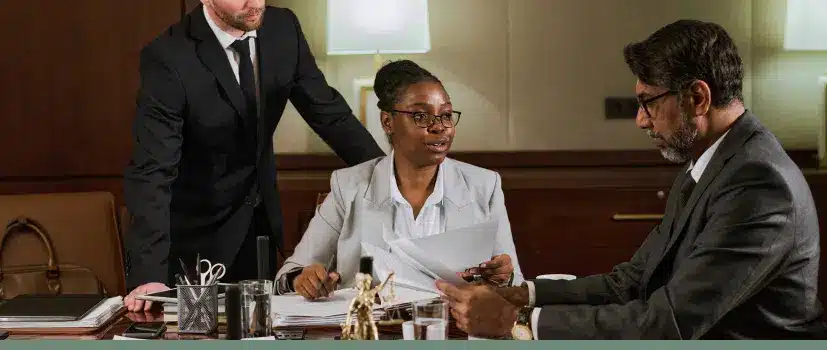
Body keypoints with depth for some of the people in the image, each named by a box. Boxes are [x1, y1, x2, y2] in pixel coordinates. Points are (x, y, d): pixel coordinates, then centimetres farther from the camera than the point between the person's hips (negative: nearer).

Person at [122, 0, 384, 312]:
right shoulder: (168, 57, -25)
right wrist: (149, 275, -39)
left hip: (263, 220, 5)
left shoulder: (283, 29, -9)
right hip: (198, 232, -5)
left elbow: (328, 112, 1)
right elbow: (152, 172, -30)